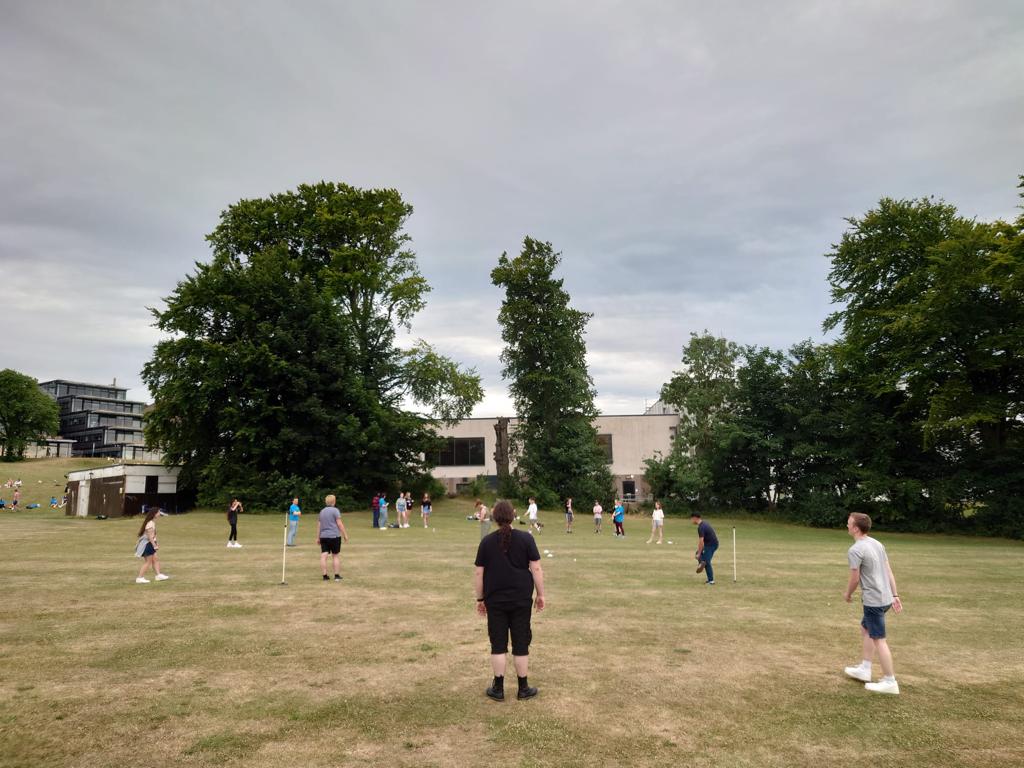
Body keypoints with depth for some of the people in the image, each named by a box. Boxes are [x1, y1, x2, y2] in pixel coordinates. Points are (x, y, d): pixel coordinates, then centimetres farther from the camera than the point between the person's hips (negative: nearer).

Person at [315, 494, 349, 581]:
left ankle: (325, 576, -1)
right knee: (336, 556, 6)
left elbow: (319, 525, 14)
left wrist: (318, 538, 18)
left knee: (323, 556, 0)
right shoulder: (335, 510, -6)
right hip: (334, 536, -5)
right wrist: (345, 535, -6)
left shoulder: (322, 511, 12)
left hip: (323, 537, 5)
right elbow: (339, 524, -11)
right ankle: (337, 576, 9)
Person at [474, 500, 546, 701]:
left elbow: (479, 573, -1)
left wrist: (480, 598, 8)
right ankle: (523, 688, 18)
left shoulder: (487, 541, -3)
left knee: (498, 644, 10)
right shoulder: (525, 538, -6)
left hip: (495, 601, 1)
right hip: (521, 600, -1)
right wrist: (540, 594, 2)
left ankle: (498, 688, 15)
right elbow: (536, 568, -7)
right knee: (521, 643, 9)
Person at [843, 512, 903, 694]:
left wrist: (848, 594, 5)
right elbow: (889, 571, 10)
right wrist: (895, 595, 13)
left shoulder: (855, 550, -19)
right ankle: (864, 669, 28)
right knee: (865, 629, 22)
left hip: (873, 600, -9)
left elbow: (855, 579, -13)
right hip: (885, 597, 9)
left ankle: (890, 682, 9)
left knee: (879, 639, 1)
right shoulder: (877, 544, 8)